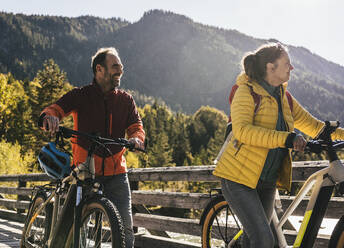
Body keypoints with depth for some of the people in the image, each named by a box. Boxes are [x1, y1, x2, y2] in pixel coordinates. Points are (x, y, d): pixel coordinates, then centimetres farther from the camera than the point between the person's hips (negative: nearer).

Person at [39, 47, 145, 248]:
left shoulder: (126, 100, 10)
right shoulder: (80, 95, 1)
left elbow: (136, 126, 4)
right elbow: (55, 109, -9)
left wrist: (137, 138, -21)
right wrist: (49, 118, -34)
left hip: (116, 173, 2)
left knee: (125, 226, -2)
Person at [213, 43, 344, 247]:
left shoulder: (284, 97, 11)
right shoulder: (246, 91, -11)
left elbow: (313, 125, 18)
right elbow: (242, 130, -28)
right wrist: (286, 139, -35)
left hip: (267, 182, 7)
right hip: (239, 177, -7)